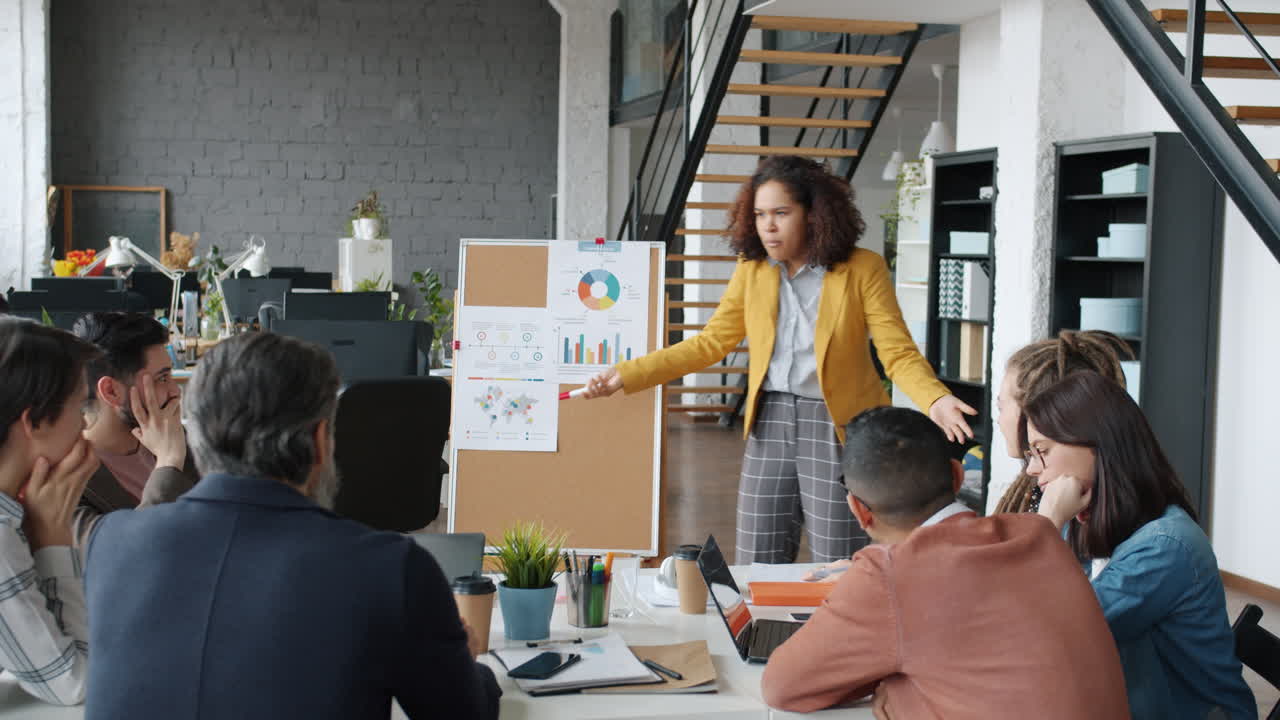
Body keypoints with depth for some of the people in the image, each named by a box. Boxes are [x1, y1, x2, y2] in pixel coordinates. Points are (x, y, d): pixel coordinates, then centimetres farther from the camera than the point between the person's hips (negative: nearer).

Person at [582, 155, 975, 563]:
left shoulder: (862, 268, -6)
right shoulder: (751, 269, 5)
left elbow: (899, 353, -9)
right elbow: (709, 344, 8)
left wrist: (935, 400, -29)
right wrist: (627, 375, 1)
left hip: (835, 427, -4)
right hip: (769, 426, 4)